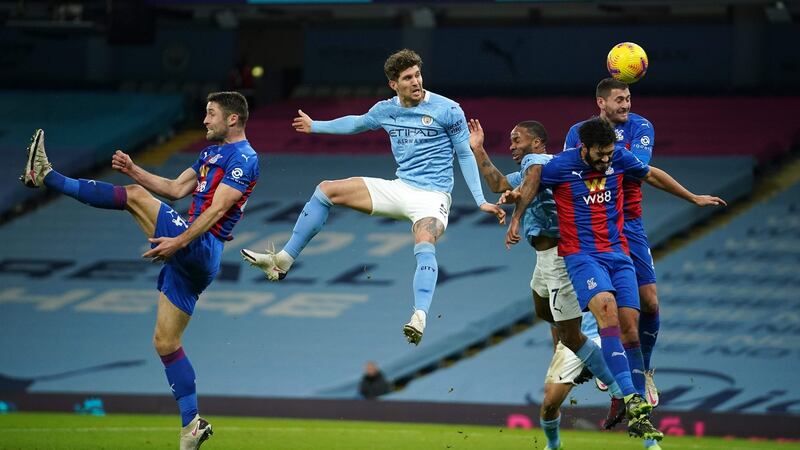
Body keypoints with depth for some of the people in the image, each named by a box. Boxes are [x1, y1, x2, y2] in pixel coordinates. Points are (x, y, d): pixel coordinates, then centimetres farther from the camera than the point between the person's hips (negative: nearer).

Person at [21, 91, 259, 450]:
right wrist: (134, 170, 19)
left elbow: (217, 208, -18)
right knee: (165, 343, 7)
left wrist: (179, 241, -27)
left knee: (136, 196, -14)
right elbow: (176, 189, 28)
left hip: (200, 247, -10)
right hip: (191, 260, 10)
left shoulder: (243, 158, -8)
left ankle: (47, 177, -8)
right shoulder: (211, 153, 23)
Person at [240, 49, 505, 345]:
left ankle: (420, 317, -55)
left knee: (424, 245, -37)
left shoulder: (448, 110, -10)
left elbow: (465, 155, -2)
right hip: (399, 188, 6)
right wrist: (315, 126, 39)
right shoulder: (386, 110, 5)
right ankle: (283, 261, 7)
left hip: (432, 196, -6)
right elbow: (357, 123, 27)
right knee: (326, 190, 1)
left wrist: (481, 201, -7)